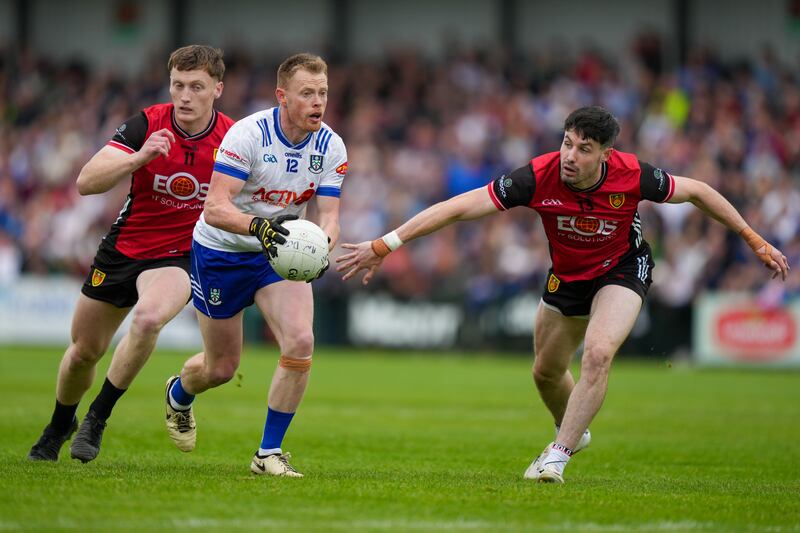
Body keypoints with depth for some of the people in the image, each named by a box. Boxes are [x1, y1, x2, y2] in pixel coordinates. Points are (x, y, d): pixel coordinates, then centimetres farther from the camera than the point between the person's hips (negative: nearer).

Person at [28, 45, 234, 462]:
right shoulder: (145, 125, -15)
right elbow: (86, 182, -24)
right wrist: (140, 157, -38)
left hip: (180, 256, -2)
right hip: (122, 250, 2)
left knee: (148, 317, -34)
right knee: (84, 351, 13)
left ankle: (97, 419, -15)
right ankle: (59, 426, 45)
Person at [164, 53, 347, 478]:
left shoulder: (331, 148, -11)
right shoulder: (249, 133, -26)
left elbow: (328, 215, -12)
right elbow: (215, 207, -32)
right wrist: (257, 226, -51)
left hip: (280, 251, 4)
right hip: (221, 251, -4)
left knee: (300, 342, -20)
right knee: (222, 367, 7)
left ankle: (269, 452, -5)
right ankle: (178, 395, 46)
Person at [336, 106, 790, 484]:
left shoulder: (632, 175, -32)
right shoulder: (540, 177, -33)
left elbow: (697, 191, -13)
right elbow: (458, 208, -34)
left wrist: (756, 241, -8)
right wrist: (384, 246, -38)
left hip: (623, 268, -3)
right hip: (567, 276, 3)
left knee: (598, 353, -27)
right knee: (546, 372, 16)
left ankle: (558, 457, -14)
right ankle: (573, 432, 49)